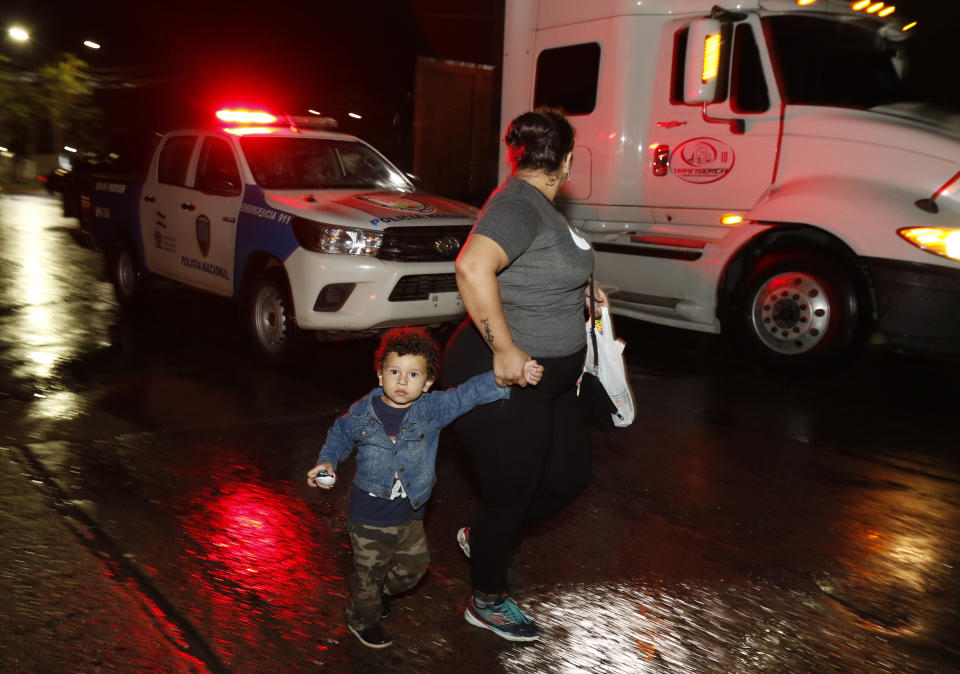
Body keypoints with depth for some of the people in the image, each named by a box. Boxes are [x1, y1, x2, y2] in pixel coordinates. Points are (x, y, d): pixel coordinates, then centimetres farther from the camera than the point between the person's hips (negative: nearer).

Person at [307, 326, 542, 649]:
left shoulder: (433, 408, -14)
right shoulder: (363, 412, -14)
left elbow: (471, 393, -25)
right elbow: (339, 435, 6)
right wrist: (327, 462, -9)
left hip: (410, 514, 3)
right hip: (370, 515, -3)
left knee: (414, 565, 19)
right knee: (370, 569, 14)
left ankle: (377, 590, 48)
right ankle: (362, 619, 41)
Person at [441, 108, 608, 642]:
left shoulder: (537, 202, 10)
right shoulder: (519, 204, -22)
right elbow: (473, 267, -40)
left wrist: (582, 289, 19)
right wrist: (505, 349, -35)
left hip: (546, 378, 10)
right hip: (503, 378, -10)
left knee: (570, 475, 19)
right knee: (511, 493, 7)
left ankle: (483, 537, 39)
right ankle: (488, 602, 31)